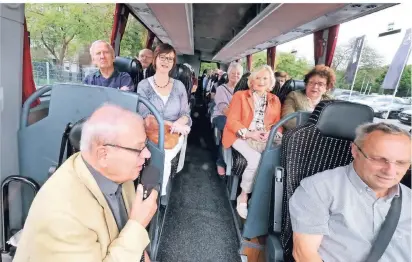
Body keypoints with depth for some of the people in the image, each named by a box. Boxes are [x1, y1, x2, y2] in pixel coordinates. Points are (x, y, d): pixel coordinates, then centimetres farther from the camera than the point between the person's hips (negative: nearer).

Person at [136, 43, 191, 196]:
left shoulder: (179, 86, 8)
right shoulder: (144, 85, 1)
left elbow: (186, 114, 5)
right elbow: (145, 116, -9)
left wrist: (179, 124, -20)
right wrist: (172, 124, -20)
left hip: (174, 135, 1)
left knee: (163, 158, -27)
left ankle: (158, 194, -2)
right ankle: (160, 193, -5)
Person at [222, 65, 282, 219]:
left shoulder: (275, 100, 18)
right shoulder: (240, 95, 6)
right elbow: (231, 121, -3)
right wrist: (249, 133, -18)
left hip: (266, 139, 4)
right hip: (242, 137, -3)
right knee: (255, 159, -32)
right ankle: (244, 196, -9)